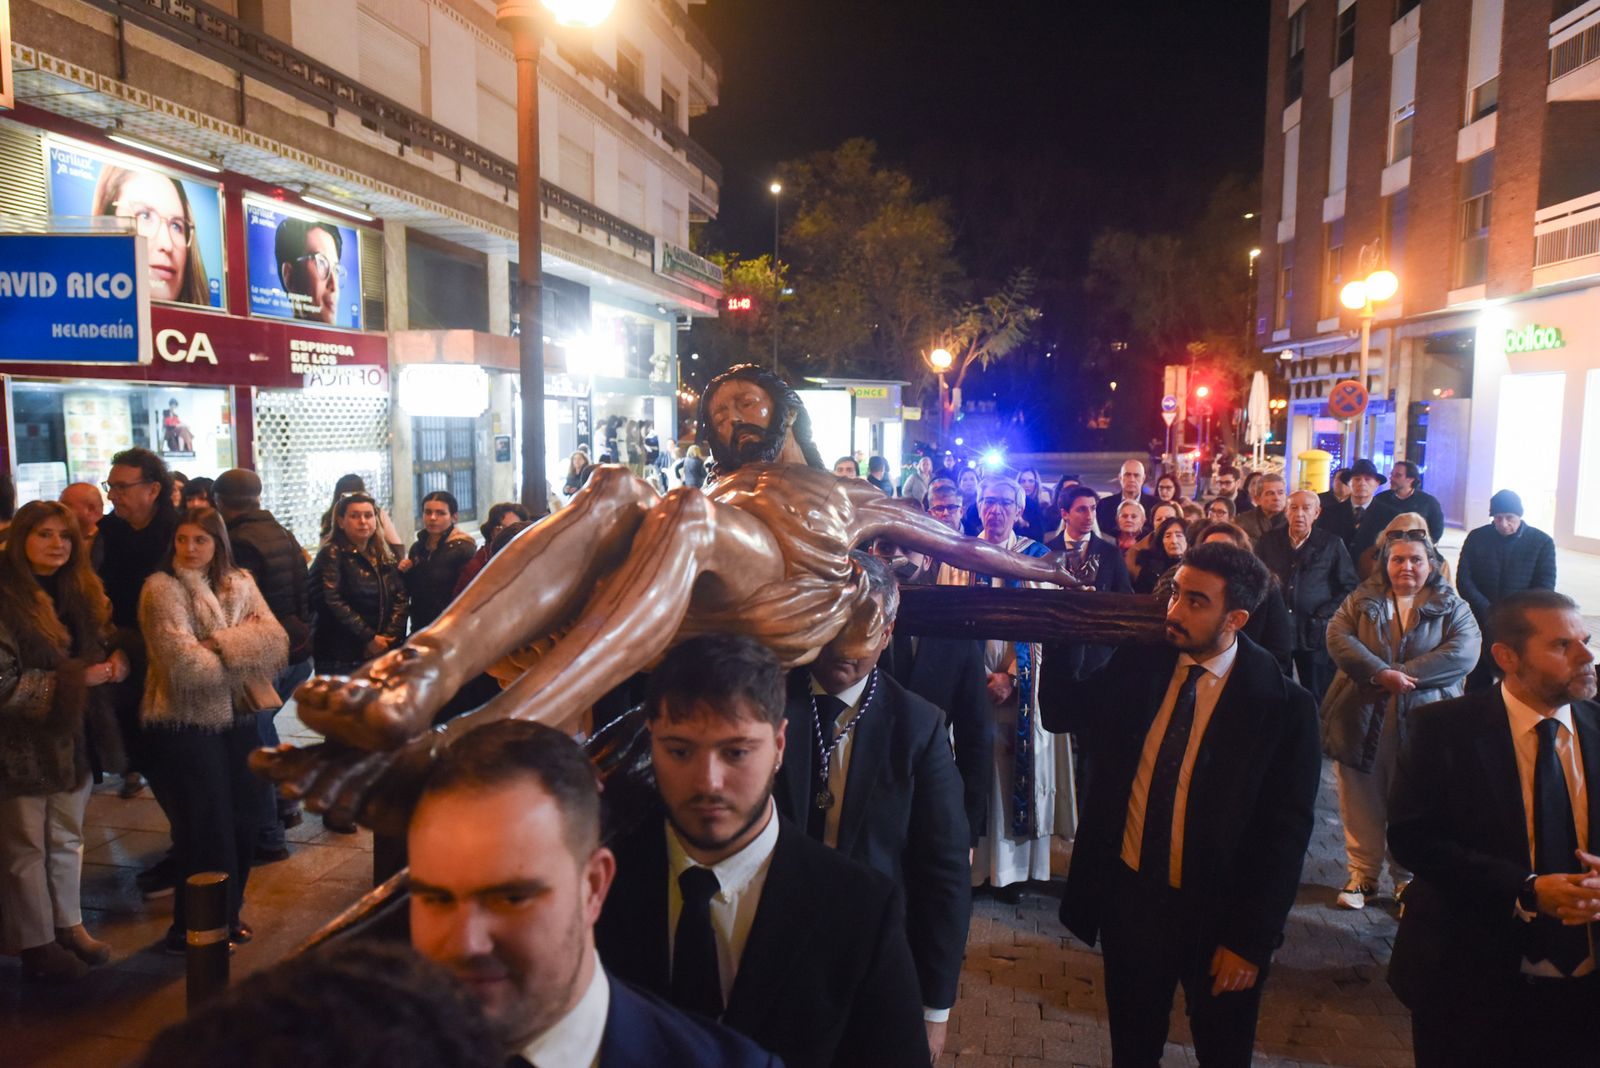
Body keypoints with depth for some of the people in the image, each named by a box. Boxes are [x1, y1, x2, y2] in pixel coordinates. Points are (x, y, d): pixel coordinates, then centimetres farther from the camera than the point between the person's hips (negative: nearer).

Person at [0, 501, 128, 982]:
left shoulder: (78, 592, 7)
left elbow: (100, 644, 18)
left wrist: (114, 659, -4)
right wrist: (76, 679, -21)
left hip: (73, 736, 7)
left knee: (68, 839, 16)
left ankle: (69, 924, 29)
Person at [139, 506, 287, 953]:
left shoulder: (241, 583, 6)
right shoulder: (162, 589, -11)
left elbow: (275, 642, -8)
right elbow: (185, 665, -23)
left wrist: (220, 644, -21)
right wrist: (246, 651, -10)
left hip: (238, 718, 5)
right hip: (186, 725, -5)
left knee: (241, 821, 12)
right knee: (206, 828, 4)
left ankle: (227, 914, 32)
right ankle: (195, 930, 22)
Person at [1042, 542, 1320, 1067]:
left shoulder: (1282, 704, -15)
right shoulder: (1137, 663, -5)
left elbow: (1285, 832, -12)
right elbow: (1059, 715, -1)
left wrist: (1250, 939, -12)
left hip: (1215, 911, -2)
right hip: (1127, 896, 3)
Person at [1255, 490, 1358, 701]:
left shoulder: (1331, 545, 4)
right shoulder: (1269, 540, 8)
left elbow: (1349, 587, 5)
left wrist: (1324, 614, -6)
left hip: (1314, 632, -1)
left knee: (1317, 698, 3)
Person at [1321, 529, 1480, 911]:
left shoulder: (1452, 607, 4)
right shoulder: (1361, 600, 7)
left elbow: (1463, 653, -12)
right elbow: (1338, 637, -8)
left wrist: (1402, 674, -19)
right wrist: (1382, 673, -21)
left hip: (1421, 722, -1)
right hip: (1362, 720, 1)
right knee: (1362, 801, 8)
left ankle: (1408, 878, 25)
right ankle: (1363, 874, 22)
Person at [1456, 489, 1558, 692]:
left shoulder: (1542, 542, 3)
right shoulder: (1476, 537, 6)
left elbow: (1545, 587, -1)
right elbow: (1463, 581, 2)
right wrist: (1489, 612, -10)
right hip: (1480, 624, 1)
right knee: (1477, 685, 2)